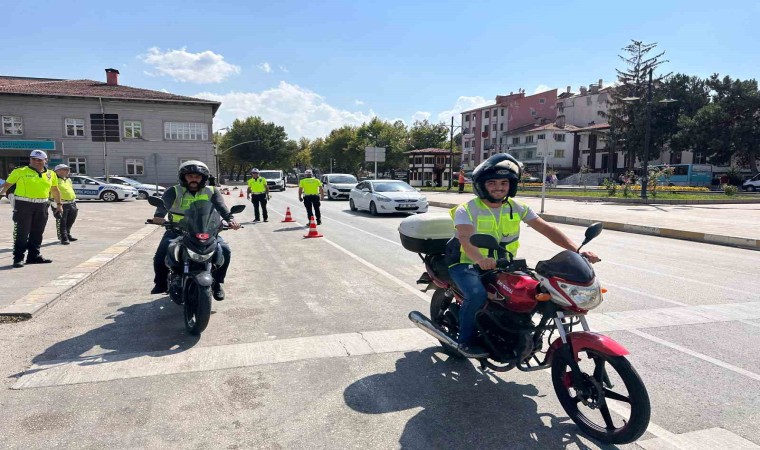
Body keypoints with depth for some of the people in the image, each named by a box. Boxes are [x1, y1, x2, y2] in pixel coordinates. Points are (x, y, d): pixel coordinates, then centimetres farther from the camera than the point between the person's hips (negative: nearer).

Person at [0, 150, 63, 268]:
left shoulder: (51, 174, 11)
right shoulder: (20, 171, 0)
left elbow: (55, 190, 21)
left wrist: (58, 204, 22)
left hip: (42, 206, 4)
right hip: (23, 204, -4)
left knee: (37, 233, 11)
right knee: (22, 232, -4)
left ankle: (34, 256, 22)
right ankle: (18, 258, 1)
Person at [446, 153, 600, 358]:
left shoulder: (517, 208, 3)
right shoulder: (466, 210, -12)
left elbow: (546, 229, -4)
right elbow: (466, 239, -30)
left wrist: (578, 250, -18)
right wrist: (480, 259, -52)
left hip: (501, 265, 6)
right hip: (468, 264, -5)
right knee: (477, 294, -32)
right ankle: (466, 341, -8)